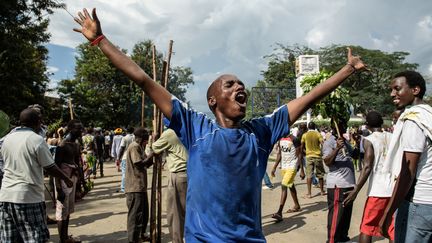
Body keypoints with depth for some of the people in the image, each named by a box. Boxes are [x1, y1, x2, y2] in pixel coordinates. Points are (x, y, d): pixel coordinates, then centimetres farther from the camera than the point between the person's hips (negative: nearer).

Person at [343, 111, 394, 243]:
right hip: (395, 189, 5)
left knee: (366, 227, 8)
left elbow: (367, 167, -15)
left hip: (377, 190, -4)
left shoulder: (369, 140, -7)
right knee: (393, 229, 13)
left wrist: (356, 190, -15)